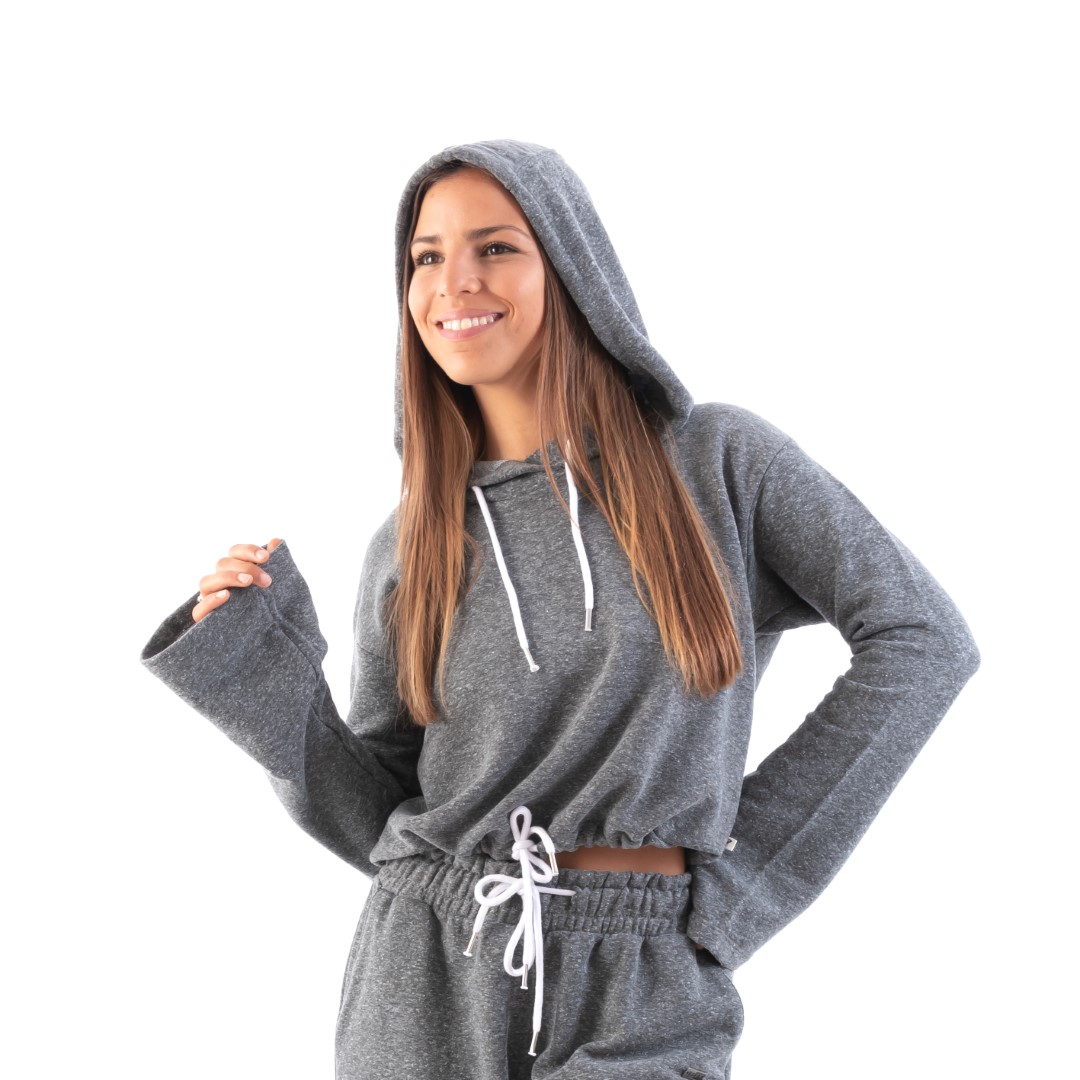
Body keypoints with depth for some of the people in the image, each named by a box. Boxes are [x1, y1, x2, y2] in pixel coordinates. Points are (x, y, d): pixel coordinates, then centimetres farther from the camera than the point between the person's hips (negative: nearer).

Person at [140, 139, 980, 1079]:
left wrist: (750, 860, -6)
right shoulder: (411, 545, 4)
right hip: (428, 994, 2)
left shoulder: (718, 461, -3)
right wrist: (262, 679, -9)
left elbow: (923, 639, -5)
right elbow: (380, 822, 6)